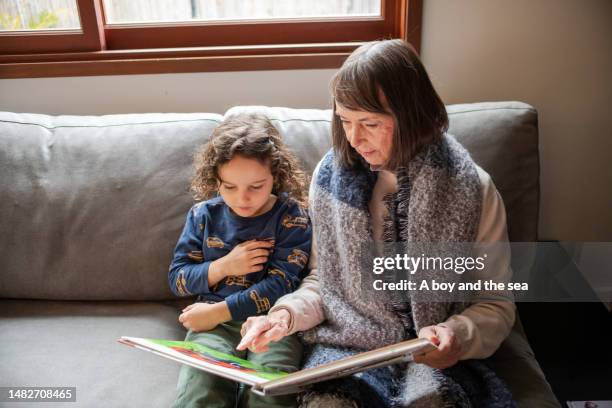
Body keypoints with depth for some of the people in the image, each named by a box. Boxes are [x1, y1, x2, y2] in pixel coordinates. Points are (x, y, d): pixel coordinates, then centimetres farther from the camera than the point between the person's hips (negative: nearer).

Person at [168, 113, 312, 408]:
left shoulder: (291, 216, -3)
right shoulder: (203, 215, 6)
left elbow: (280, 285, -10)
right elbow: (177, 280, 9)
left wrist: (218, 311, -14)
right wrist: (224, 266, -9)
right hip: (214, 321, 2)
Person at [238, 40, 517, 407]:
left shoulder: (470, 188, -8)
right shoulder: (331, 176, -1)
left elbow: (496, 303, 0)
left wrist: (457, 335, -21)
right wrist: (287, 314, -9)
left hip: (432, 352, 0)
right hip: (348, 342, 1)